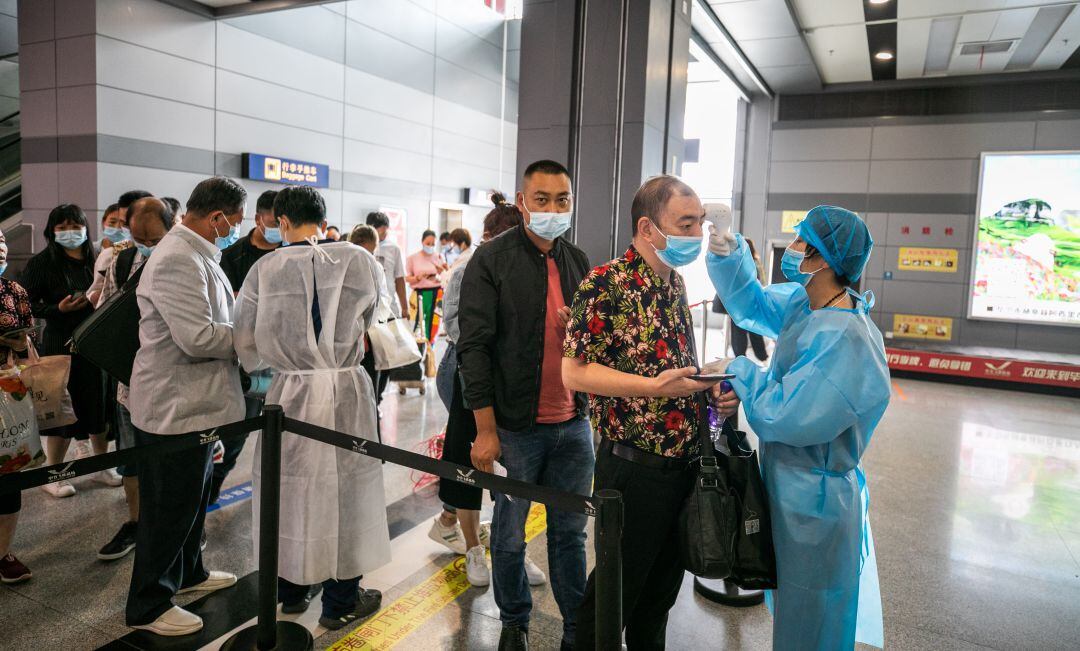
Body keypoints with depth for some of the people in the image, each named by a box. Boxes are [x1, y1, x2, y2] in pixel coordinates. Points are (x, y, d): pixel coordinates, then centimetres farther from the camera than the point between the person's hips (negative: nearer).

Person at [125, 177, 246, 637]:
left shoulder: (196, 254, 10)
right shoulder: (177, 261, -24)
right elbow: (197, 337, -29)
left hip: (195, 402, 10)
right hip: (173, 407, -10)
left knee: (194, 495, 25)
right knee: (168, 508, 6)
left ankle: (187, 572, 44)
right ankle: (148, 606, 24)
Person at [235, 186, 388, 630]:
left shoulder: (264, 270, -7)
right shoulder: (359, 261, -7)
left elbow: (247, 352, -4)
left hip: (291, 393, 1)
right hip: (347, 392, -1)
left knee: (293, 488, 17)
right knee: (344, 488, 11)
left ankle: (293, 589, 36)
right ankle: (341, 602, 25)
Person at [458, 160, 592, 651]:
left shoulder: (578, 262, 8)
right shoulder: (491, 260, -7)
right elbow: (474, 347, -11)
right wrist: (486, 429, -14)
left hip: (573, 425, 4)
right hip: (515, 426, -4)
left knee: (570, 531, 15)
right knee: (509, 535, 12)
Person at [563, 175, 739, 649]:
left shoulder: (676, 284, 10)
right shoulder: (606, 284, -15)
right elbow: (574, 372, -18)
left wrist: (713, 389, 0)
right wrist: (654, 387, -24)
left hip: (685, 463, 8)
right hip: (635, 465, -7)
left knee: (663, 587, 22)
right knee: (616, 591, 9)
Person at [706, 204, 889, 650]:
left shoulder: (844, 340, -29)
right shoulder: (805, 304, -2)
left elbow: (784, 417, -30)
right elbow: (753, 304, 13)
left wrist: (742, 373, -15)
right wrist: (729, 257, -4)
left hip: (813, 501, -9)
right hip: (792, 486, 9)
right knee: (790, 608, 27)